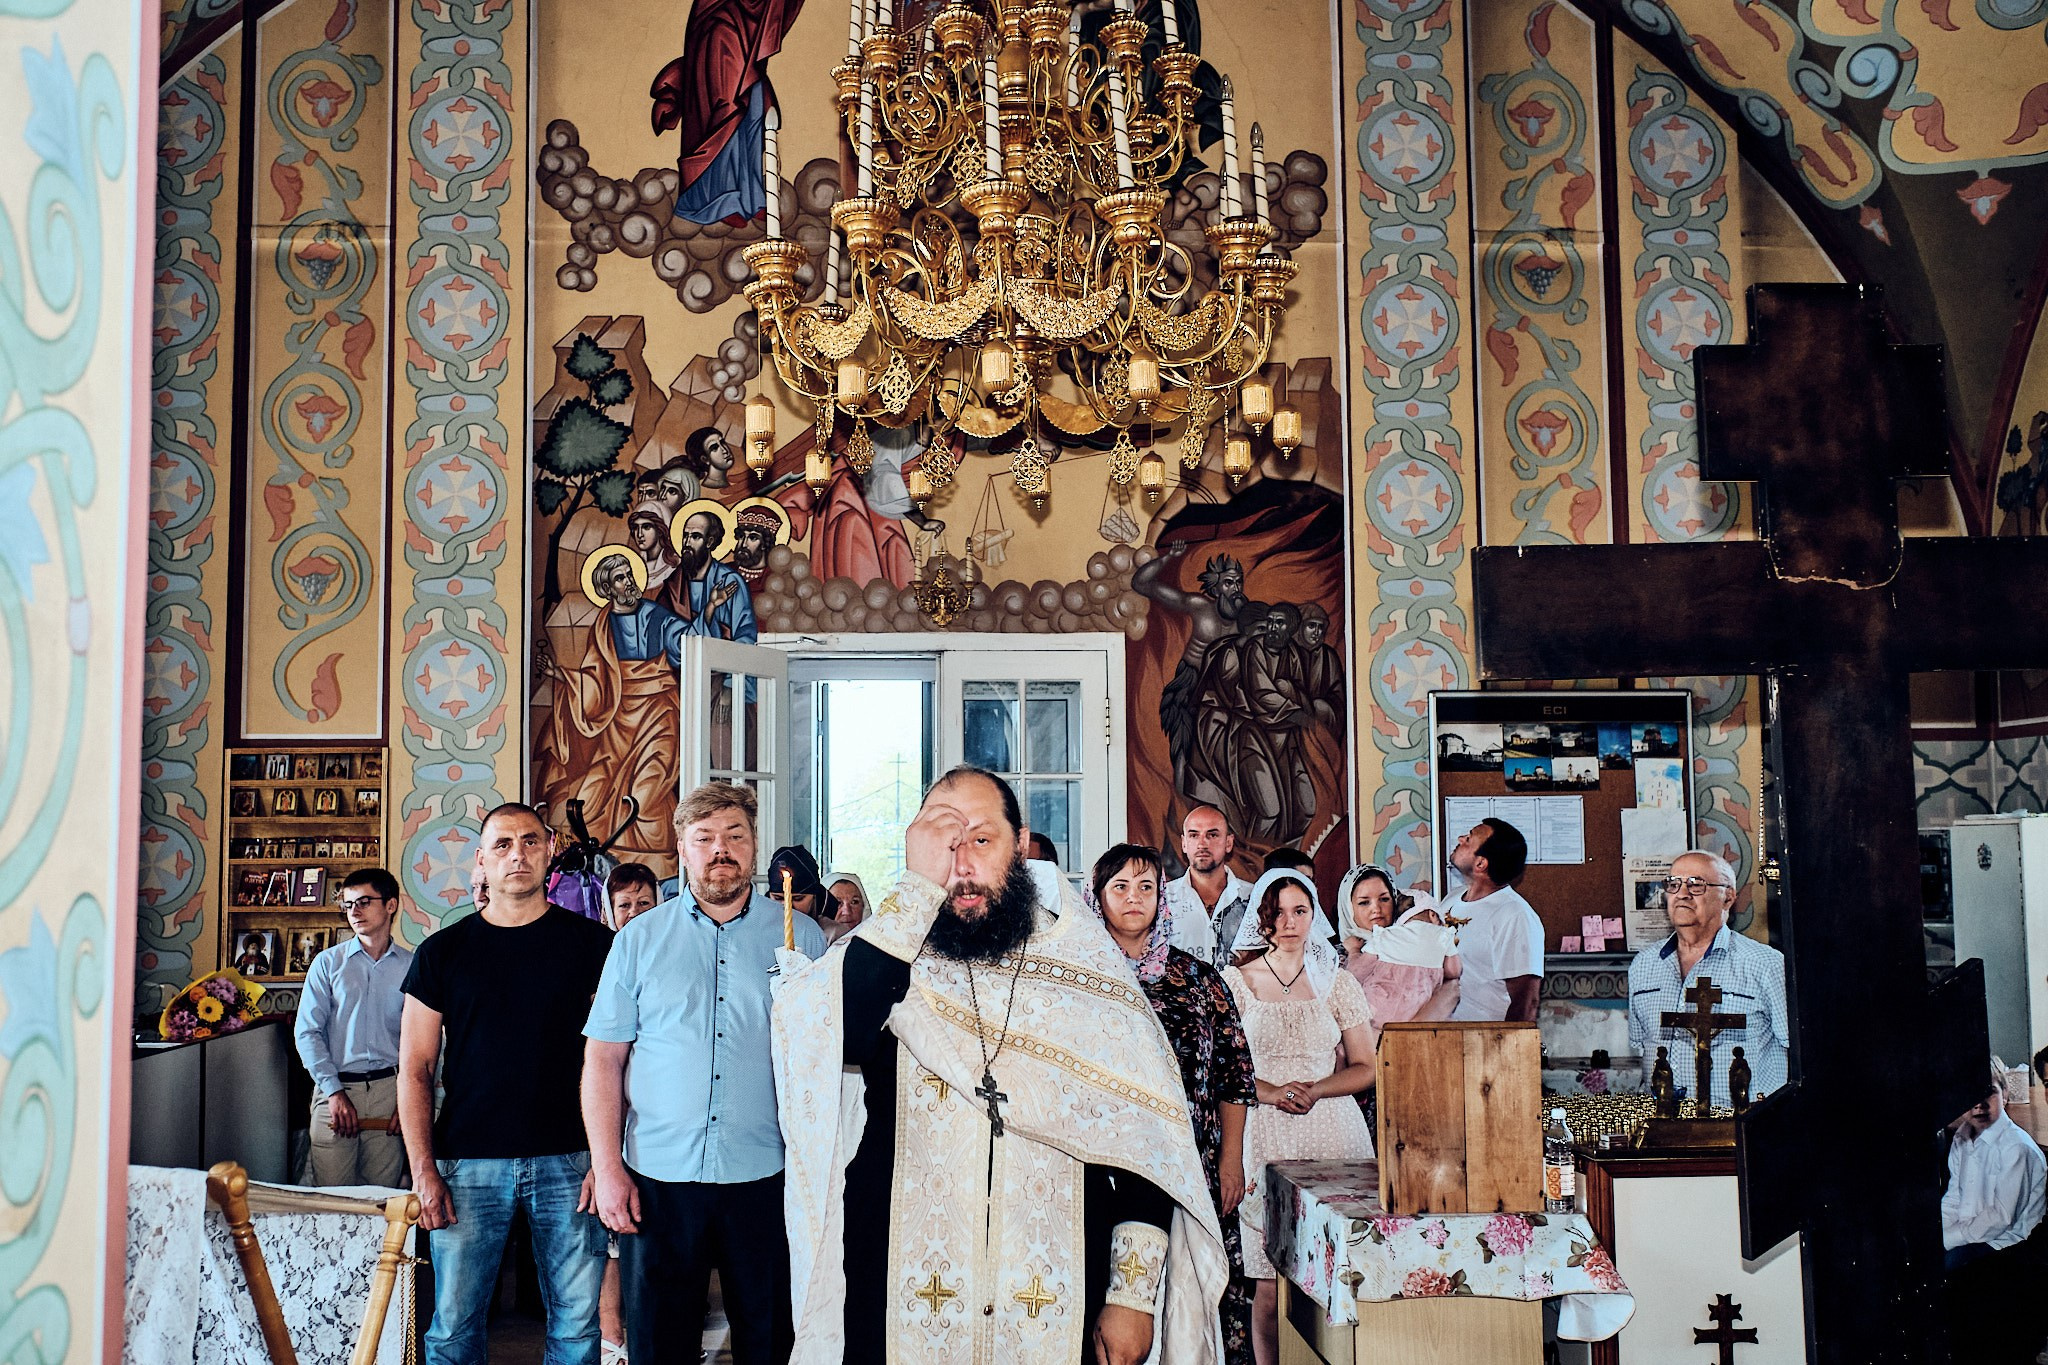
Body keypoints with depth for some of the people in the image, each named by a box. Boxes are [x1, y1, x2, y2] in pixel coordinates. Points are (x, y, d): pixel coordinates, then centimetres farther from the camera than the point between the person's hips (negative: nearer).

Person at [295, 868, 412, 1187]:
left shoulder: (411, 966, 7)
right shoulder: (328, 963, 6)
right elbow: (307, 1032, 2)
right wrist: (333, 1091, -7)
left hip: (389, 1089, 0)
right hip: (335, 1088, 0)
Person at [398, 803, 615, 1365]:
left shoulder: (592, 944, 3)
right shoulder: (442, 952, 5)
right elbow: (414, 1070, 6)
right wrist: (424, 1171, -3)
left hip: (568, 1161, 0)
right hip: (467, 1165, 1)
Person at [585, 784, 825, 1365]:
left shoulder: (801, 937, 3)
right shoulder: (639, 940, 5)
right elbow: (603, 1059, 4)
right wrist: (607, 1167, -3)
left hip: (767, 1179, 0)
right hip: (658, 1179, 1)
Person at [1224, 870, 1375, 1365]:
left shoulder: (1336, 983, 11)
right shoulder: (1236, 981, 7)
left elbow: (1366, 1068, 10)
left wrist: (1315, 1089, -7)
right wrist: (1271, 1092, -11)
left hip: (1335, 1135, 1)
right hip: (1266, 1138, -1)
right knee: (1271, 1284, -5)